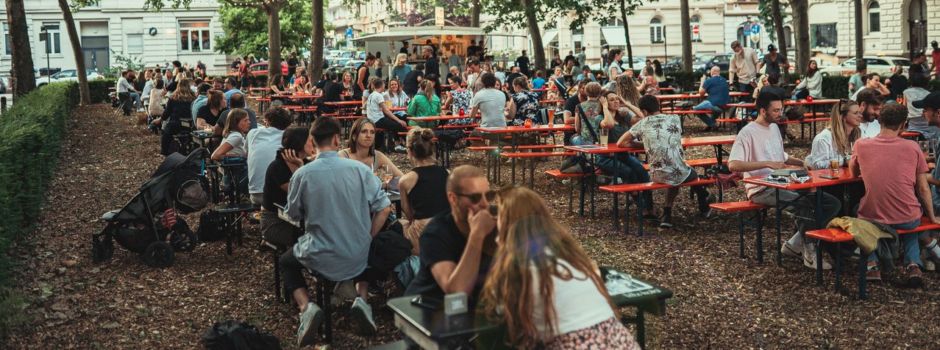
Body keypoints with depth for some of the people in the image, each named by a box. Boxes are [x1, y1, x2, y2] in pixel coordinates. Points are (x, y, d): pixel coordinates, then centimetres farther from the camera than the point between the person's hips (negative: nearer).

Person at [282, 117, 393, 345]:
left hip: (320, 258, -1)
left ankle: (305, 307, 2)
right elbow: (384, 208, -6)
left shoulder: (302, 174, -12)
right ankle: (362, 298, 10)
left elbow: (293, 215, 3)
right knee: (373, 256, 38)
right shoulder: (359, 169, -10)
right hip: (358, 257, 2)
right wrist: (366, 240, 7)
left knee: (285, 262, 30)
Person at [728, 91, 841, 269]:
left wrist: (803, 163, 12)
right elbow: (733, 165, -24)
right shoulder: (747, 132, -11)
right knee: (803, 201, -32)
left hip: (782, 185, 9)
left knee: (832, 203, -4)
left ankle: (795, 244, -1)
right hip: (761, 190, -9)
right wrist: (768, 164, -28)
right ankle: (809, 253, -16)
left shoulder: (774, 127, 17)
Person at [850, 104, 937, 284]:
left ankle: (872, 264, 16)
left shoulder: (861, 145, -6)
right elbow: (923, 189, 1)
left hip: (873, 219, -1)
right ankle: (913, 264, 14)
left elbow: (854, 172, 14)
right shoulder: (912, 147, -6)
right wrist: (932, 218, 14)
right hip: (907, 220, 1)